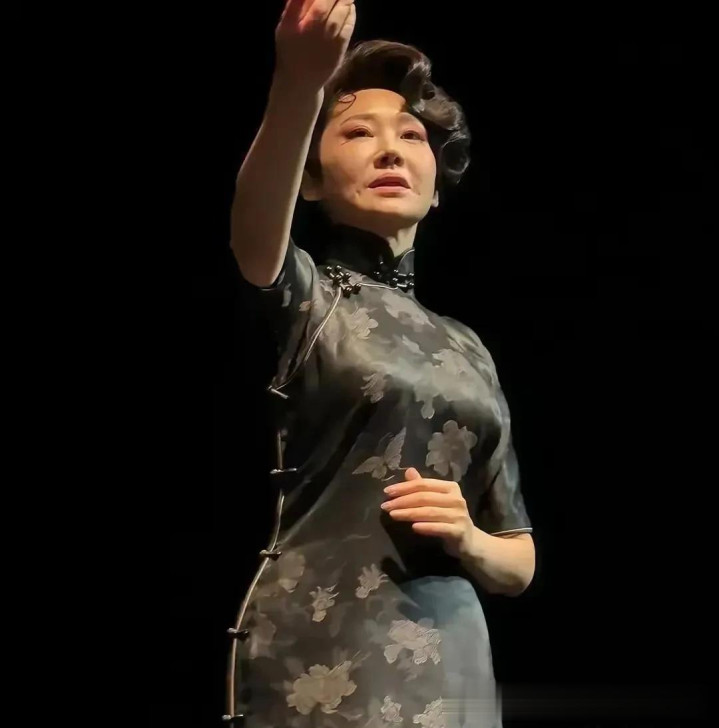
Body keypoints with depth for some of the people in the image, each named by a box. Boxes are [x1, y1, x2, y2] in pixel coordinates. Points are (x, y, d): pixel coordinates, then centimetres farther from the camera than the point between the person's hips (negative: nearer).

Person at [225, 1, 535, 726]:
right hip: (322, 664, -5)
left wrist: (468, 541, -5)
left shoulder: (466, 348, 17)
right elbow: (254, 224, -23)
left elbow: (518, 562, 19)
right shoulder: (302, 297, 3)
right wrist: (300, 83, -42)